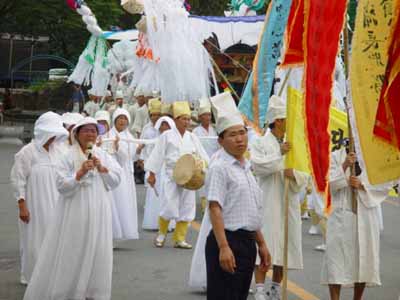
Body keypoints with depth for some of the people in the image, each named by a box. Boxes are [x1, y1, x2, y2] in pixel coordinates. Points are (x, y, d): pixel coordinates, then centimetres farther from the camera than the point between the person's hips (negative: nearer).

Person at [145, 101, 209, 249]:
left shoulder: (192, 137, 9)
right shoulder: (167, 136, -2)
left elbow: (202, 156, 9)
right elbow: (158, 155, -1)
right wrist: (152, 174, -3)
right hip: (171, 176, -4)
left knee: (186, 208, 4)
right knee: (169, 208, -7)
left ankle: (179, 238, 14)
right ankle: (162, 234, 17)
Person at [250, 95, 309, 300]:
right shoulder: (261, 143, -1)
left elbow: (305, 176, 6)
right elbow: (257, 166, -17)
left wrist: (294, 174, -15)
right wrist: (279, 154, -24)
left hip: (289, 203, 5)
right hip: (267, 202, -4)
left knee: (284, 247, 8)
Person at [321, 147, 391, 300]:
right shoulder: (336, 156, 2)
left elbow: (385, 185, 1)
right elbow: (330, 184, -6)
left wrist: (362, 185, -12)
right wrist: (344, 165, -17)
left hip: (366, 215, 2)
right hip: (341, 214, -1)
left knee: (364, 255, 6)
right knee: (336, 255, -6)